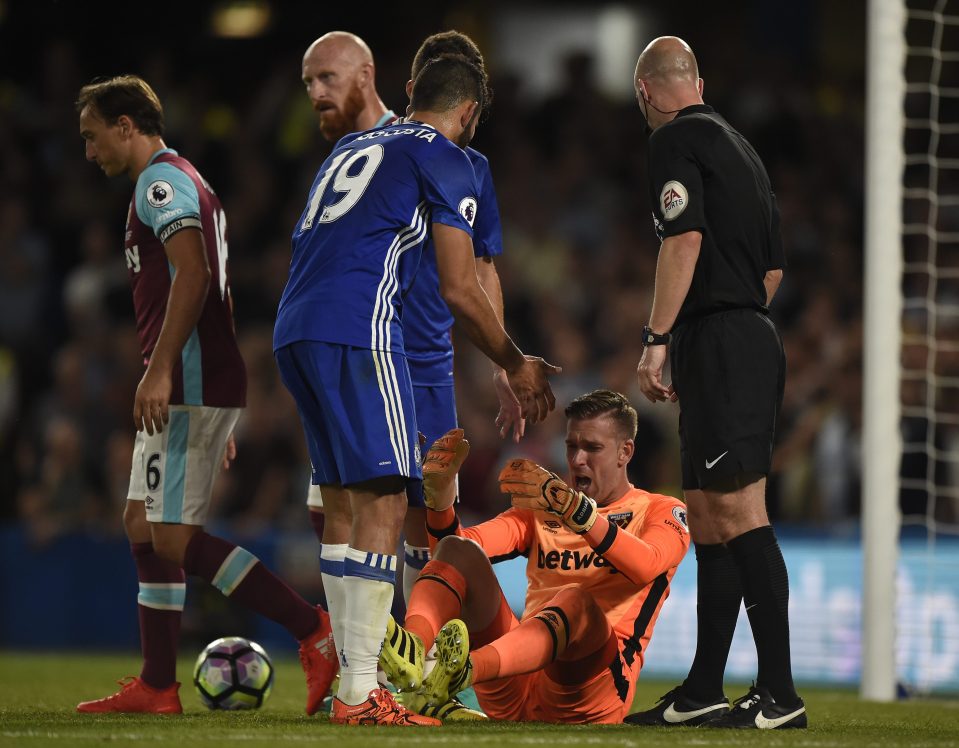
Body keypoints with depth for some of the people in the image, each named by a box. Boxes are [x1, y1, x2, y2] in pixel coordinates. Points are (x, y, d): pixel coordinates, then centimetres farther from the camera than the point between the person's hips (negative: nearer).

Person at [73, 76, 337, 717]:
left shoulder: (162, 181, -8)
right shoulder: (184, 183, 24)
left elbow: (193, 273, -22)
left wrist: (160, 370, -26)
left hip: (187, 383, -10)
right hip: (189, 390, 10)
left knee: (174, 537, -11)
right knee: (143, 525, 9)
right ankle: (157, 687, 9)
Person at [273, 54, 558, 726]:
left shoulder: (352, 148, 27)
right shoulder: (445, 160, 4)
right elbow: (460, 291, 0)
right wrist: (516, 366, 13)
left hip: (293, 330, 8)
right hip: (357, 331, -8)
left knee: (343, 504, 12)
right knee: (383, 501, -7)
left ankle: (354, 684, 12)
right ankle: (360, 697, -13)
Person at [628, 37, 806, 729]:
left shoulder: (676, 140, -6)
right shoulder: (737, 145, 21)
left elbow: (685, 240, -18)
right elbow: (774, 267, 23)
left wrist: (656, 340, -18)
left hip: (717, 346, -9)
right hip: (756, 341, 10)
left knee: (738, 516, -12)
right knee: (708, 518, 13)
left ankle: (780, 693, -17)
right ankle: (702, 693, 17)